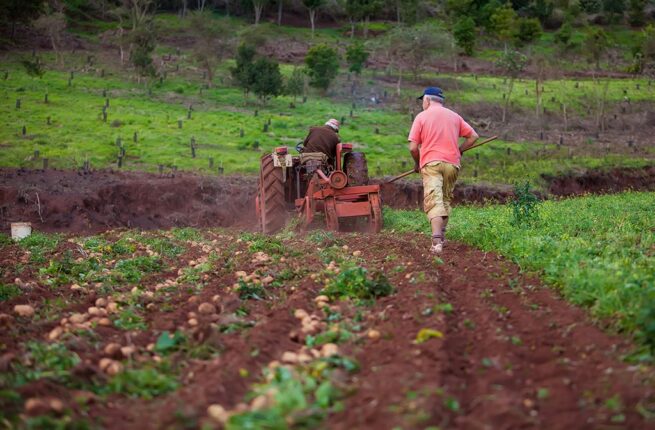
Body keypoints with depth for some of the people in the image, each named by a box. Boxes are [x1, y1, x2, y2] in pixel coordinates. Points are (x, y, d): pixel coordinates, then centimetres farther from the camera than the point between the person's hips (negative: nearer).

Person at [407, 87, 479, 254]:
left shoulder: (422, 116, 4)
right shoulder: (454, 116, 15)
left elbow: (413, 147, -2)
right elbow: (473, 136, 13)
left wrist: (417, 164, 15)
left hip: (431, 163, -4)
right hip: (452, 164, 4)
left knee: (434, 201, -13)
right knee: (446, 200, 18)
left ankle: (437, 240, -29)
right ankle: (441, 235, 19)